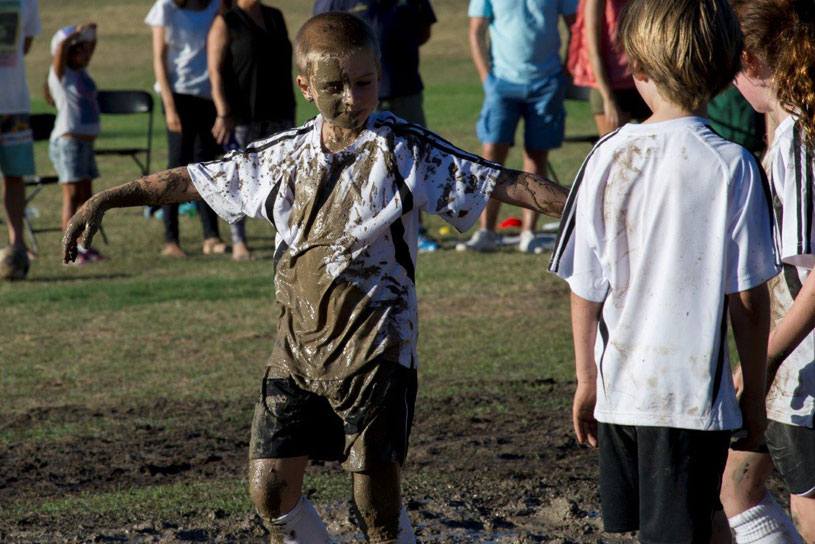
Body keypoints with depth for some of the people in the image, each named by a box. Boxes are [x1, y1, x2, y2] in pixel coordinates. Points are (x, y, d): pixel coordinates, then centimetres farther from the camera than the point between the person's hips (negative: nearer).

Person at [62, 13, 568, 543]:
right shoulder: (285, 155, 7)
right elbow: (194, 180, 17)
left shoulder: (404, 151, -7)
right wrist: (108, 199, 17)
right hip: (297, 346, 5)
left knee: (376, 499, -5)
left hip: (374, 352, -5)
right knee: (271, 488, 4)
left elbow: (504, 182, -13)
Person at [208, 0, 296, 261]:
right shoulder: (224, 24, -3)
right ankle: (238, 242, 5)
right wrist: (223, 114, -17)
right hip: (242, 115, -5)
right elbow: (215, 71, -9)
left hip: (277, 112, 5)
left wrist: (290, 107, 16)